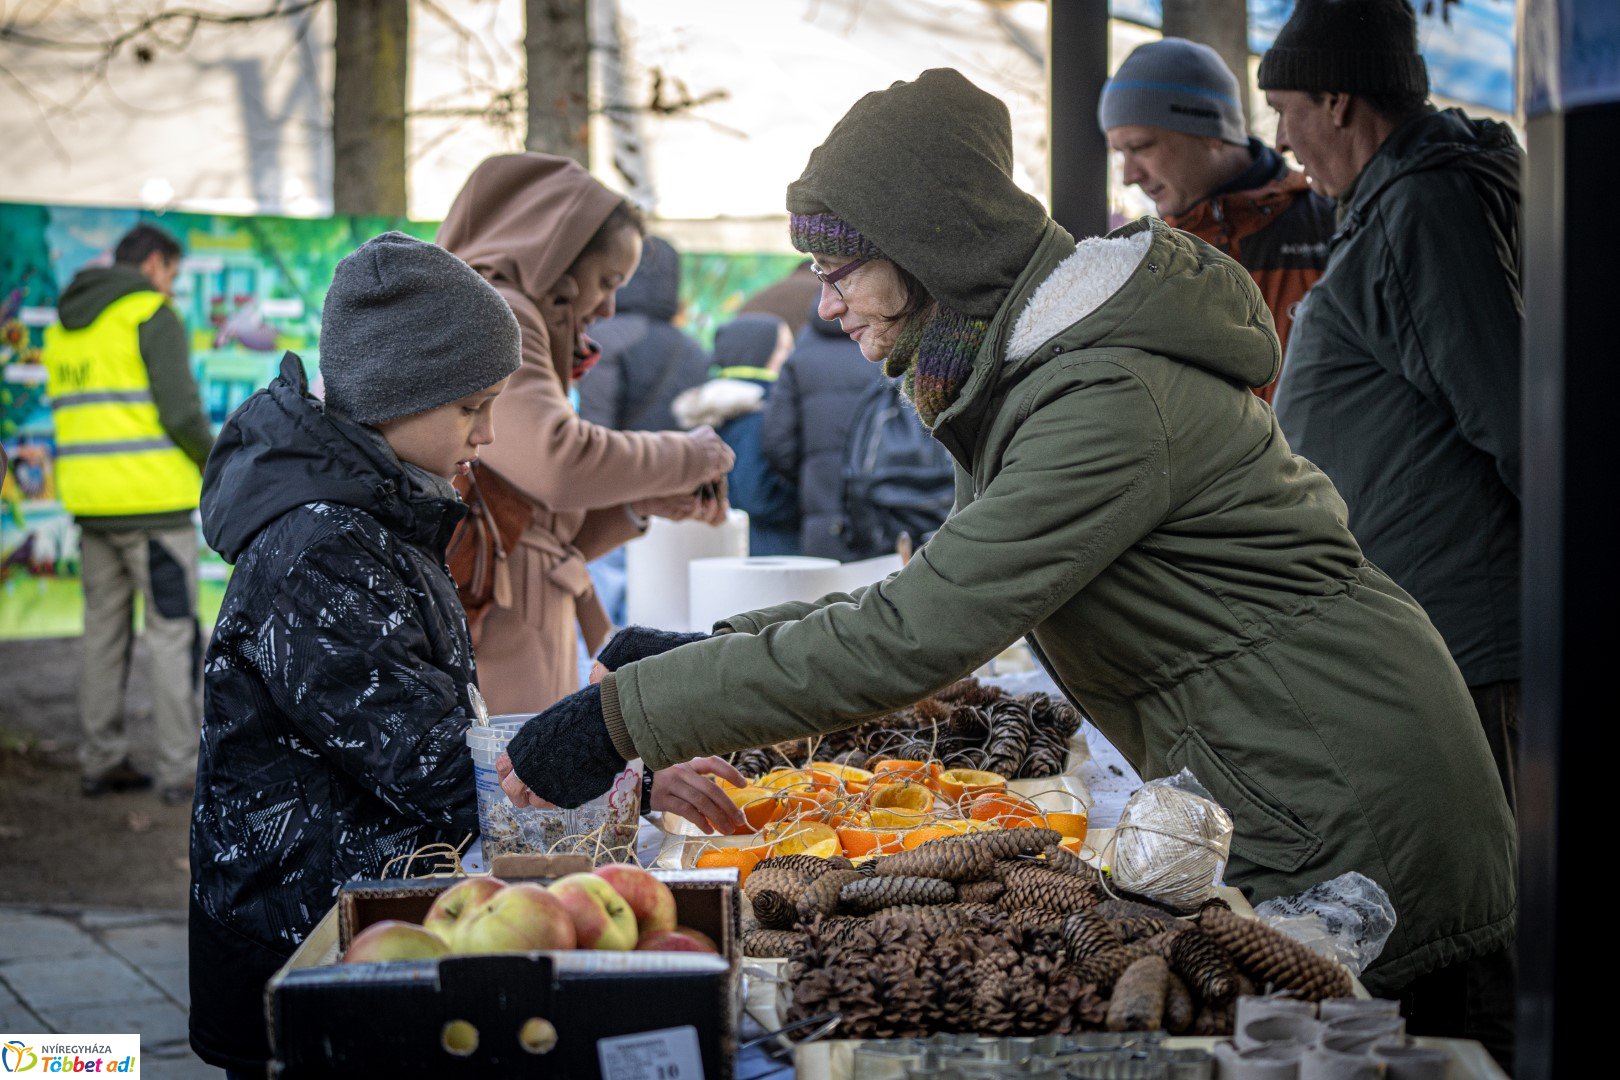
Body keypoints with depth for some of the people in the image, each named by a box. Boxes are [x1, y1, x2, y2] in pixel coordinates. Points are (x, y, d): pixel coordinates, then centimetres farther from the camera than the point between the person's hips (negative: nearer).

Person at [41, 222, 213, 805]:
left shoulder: (63, 326, 15)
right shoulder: (154, 315, -10)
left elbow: (78, 417, 17)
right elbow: (181, 412, -18)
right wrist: (213, 459, 2)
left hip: (91, 504, 7)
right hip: (153, 500, -7)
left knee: (105, 628, 13)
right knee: (172, 631, -2)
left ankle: (102, 761, 16)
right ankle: (181, 770, -2)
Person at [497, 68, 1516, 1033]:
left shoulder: (1112, 399, -25)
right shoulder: (1026, 366, 7)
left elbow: (913, 638, -30)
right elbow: (939, 588, 14)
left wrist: (625, 716, -26)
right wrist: (712, 651, 5)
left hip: (1358, 834, -9)